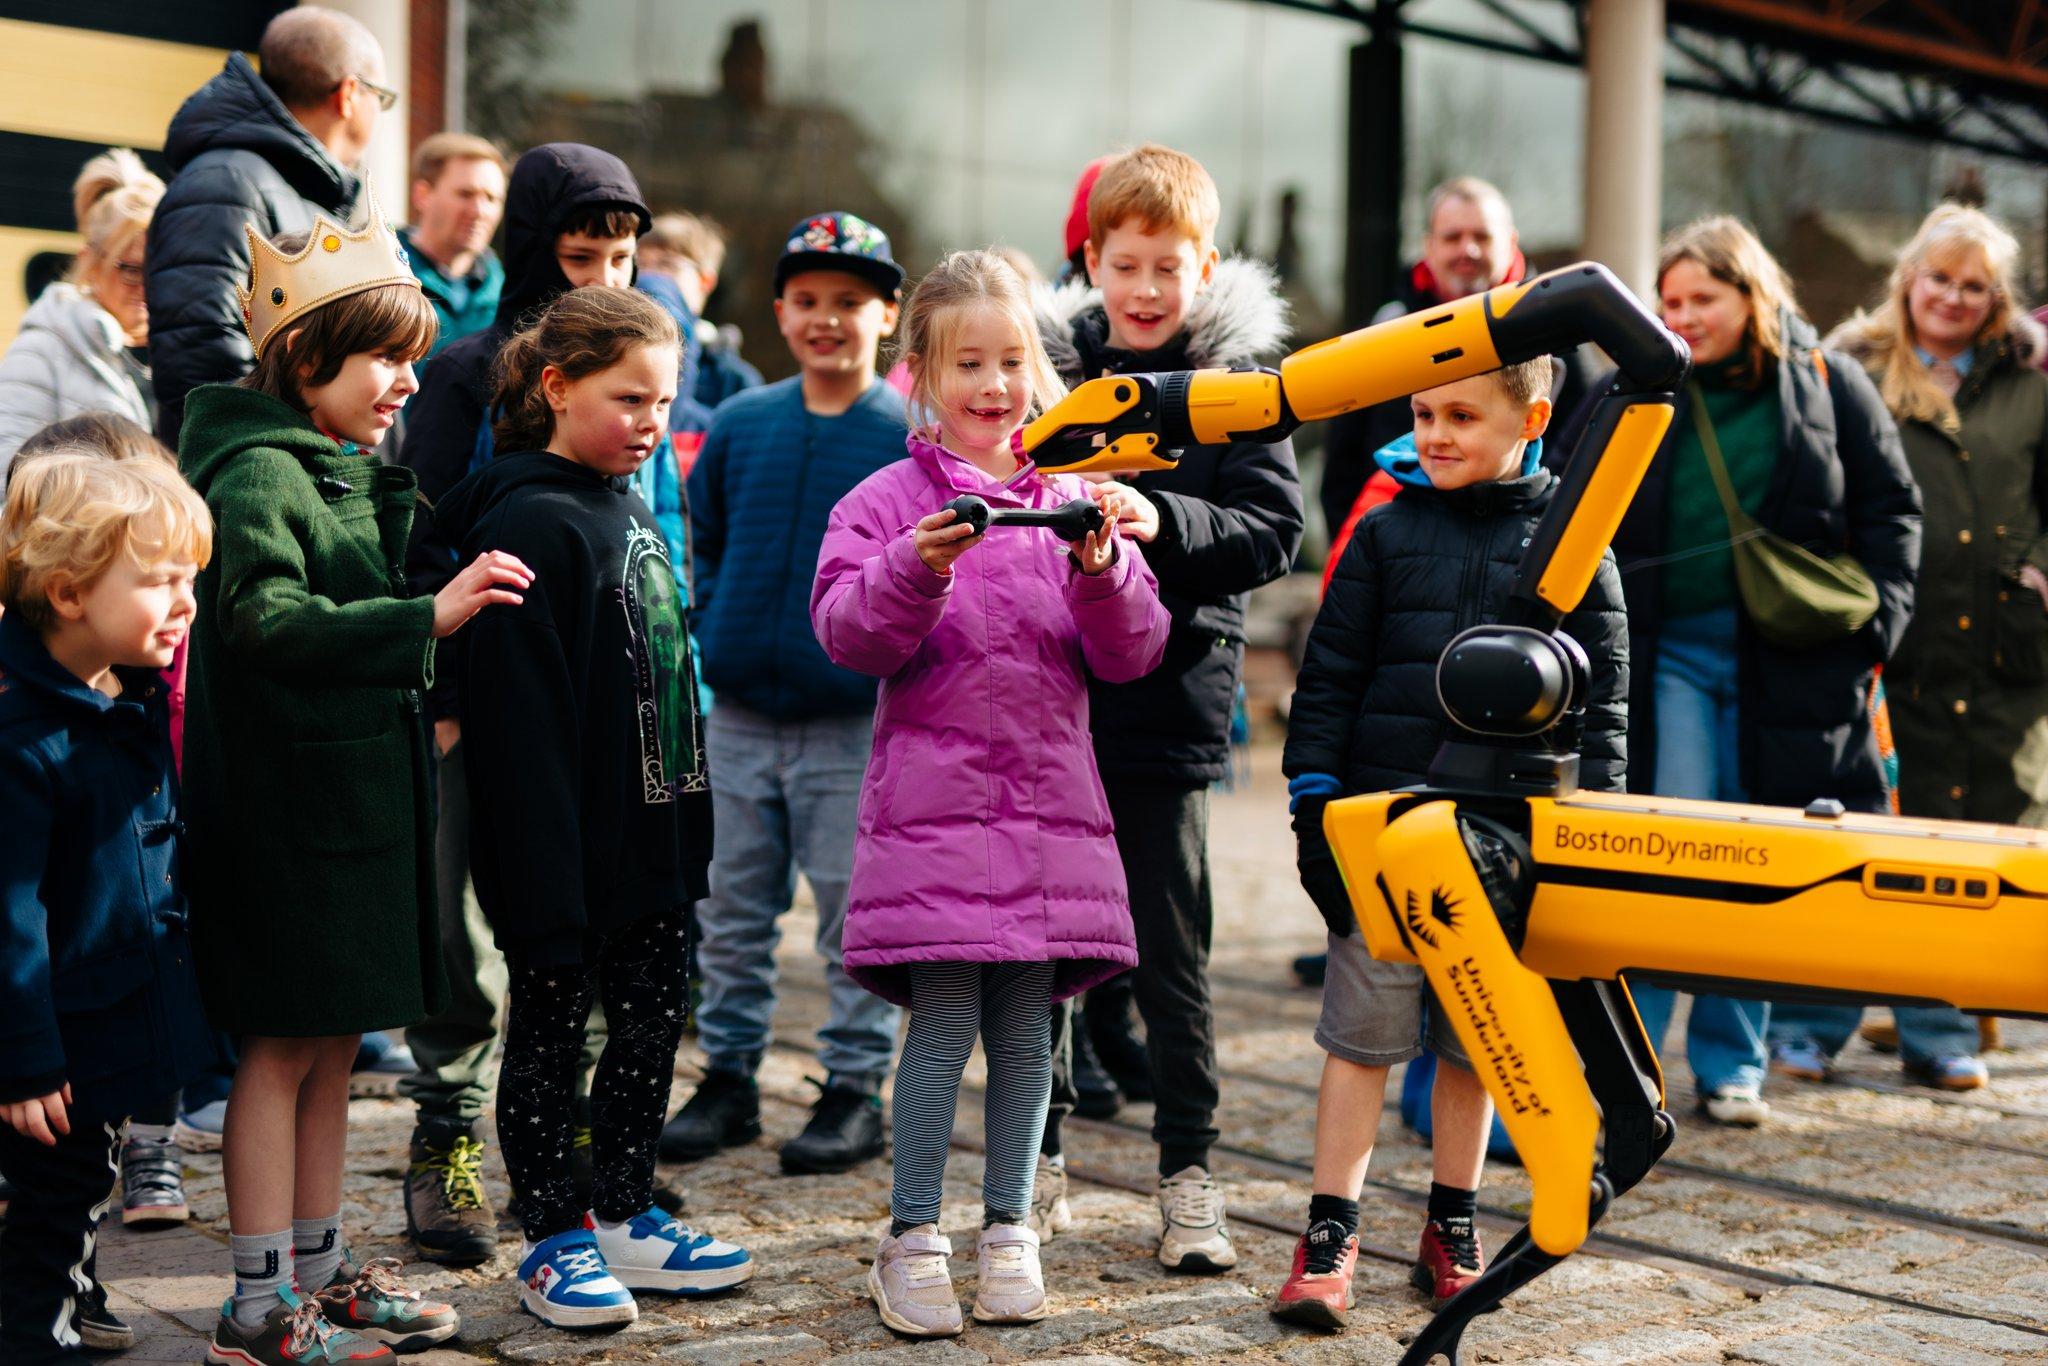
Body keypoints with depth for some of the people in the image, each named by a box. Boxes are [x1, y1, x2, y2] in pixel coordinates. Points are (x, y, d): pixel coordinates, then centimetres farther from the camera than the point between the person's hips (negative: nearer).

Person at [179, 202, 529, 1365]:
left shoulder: (350, 471, 16)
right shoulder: (259, 473, -13)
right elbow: (269, 620, -28)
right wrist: (428, 618, -31)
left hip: (357, 791, 9)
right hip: (287, 799, -9)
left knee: (333, 1046, 14)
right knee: (285, 1046, -2)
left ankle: (320, 1270, 25)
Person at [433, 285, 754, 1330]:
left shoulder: (631, 506, 11)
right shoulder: (531, 522, -17)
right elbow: (520, 720, -21)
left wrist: (688, 825, 18)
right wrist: (545, 882, -24)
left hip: (651, 841, 9)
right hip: (568, 851, -9)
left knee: (653, 1019, 15)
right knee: (551, 1030, 7)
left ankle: (624, 1220, 29)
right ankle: (553, 1241, 19)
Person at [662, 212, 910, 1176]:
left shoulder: (915, 437, -4)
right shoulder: (737, 425, 7)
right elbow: (701, 542, 16)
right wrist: (711, 626, 3)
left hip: (858, 722, -4)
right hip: (738, 717, 4)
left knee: (856, 914, 4)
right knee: (729, 912, 12)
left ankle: (855, 1087, 16)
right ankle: (728, 1077, 25)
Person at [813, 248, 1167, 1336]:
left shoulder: (1070, 501, 9)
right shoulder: (887, 501, 2)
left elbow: (1130, 655, 6)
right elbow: (847, 632, -8)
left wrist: (1100, 573, -12)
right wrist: (917, 571, -24)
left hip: (1048, 802, 3)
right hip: (932, 792, -3)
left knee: (1028, 1025, 7)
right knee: (942, 1025, -4)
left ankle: (1008, 1227, 20)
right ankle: (912, 1237, 10)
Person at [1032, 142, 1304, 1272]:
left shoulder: (1234, 381, 0)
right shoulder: (1049, 363, 6)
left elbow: (1273, 532, -8)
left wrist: (1164, 521, -24)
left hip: (1165, 705, -2)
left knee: (1170, 953, 3)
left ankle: (1187, 1170, 16)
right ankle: (1037, 1155, 27)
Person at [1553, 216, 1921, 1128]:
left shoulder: (1828, 385, 6)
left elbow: (1889, 507, 11)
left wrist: (1876, 624, 1)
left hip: (1788, 663, 1)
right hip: (1665, 652, 0)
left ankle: (1731, 1064, 19)